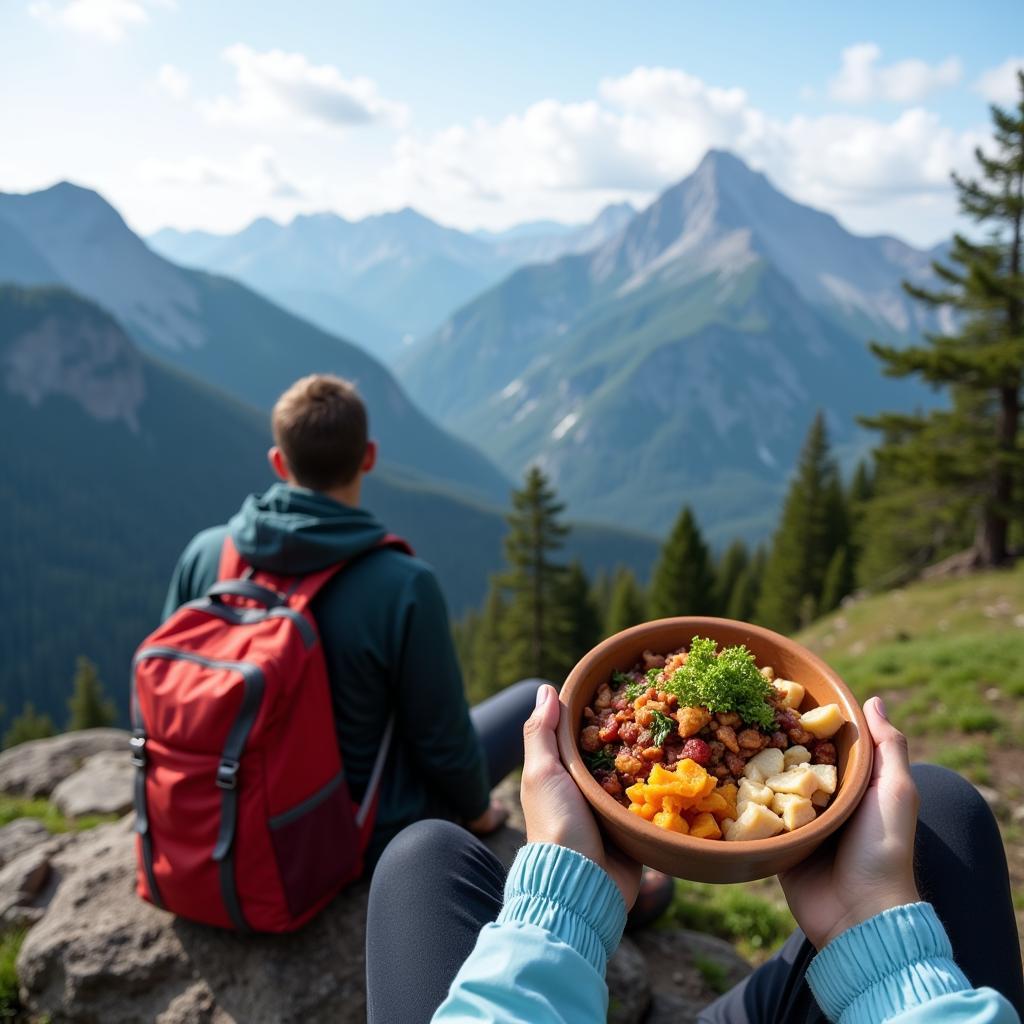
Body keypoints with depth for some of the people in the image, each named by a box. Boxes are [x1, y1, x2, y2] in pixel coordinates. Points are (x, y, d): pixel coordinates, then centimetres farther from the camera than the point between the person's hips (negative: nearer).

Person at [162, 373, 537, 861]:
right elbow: (442, 742, -19)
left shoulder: (204, 553, -16)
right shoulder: (405, 587, -30)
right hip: (372, 831, -5)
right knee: (534, 697, 14)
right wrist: (477, 809, 4)